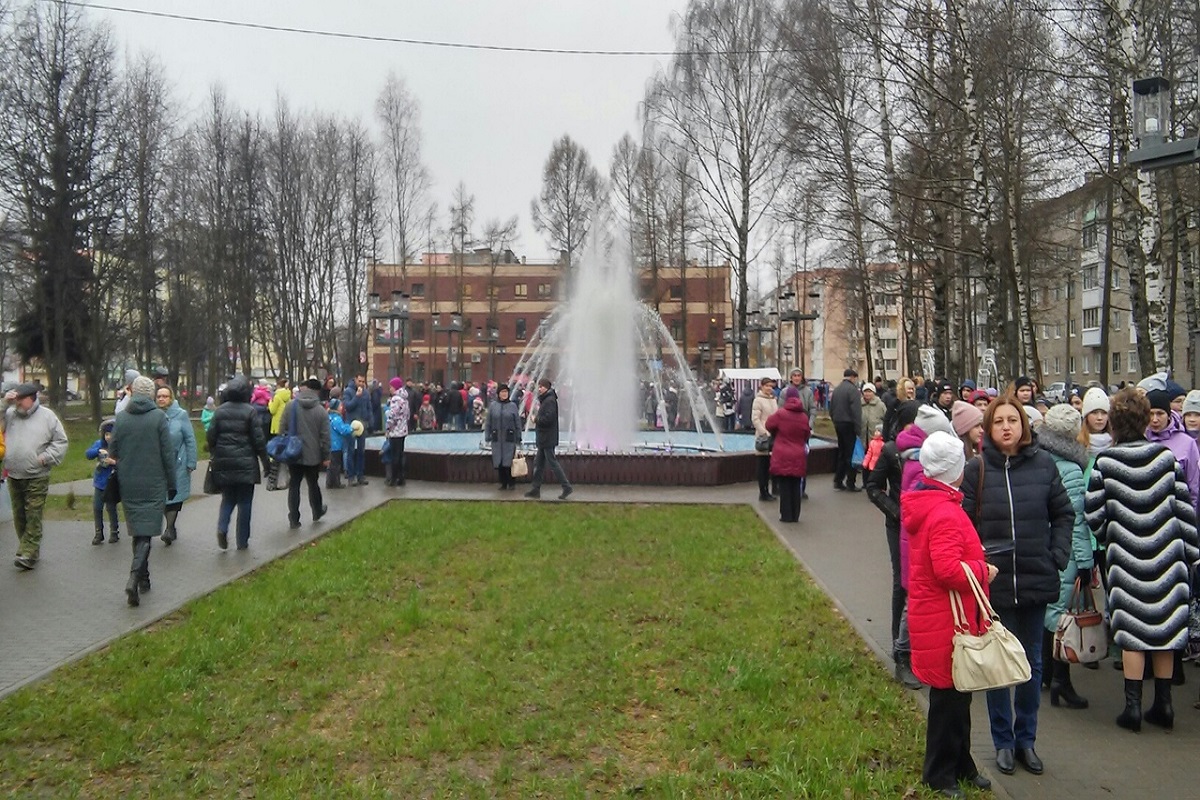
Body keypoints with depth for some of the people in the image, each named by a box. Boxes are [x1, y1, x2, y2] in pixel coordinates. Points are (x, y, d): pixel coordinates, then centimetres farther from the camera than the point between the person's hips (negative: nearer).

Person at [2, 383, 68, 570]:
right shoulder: (10, 414, 9)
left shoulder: (47, 416, -1)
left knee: (33, 516, -7)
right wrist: (5, 403, -7)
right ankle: (31, 550, 22)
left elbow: (61, 441, 1)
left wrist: (46, 457, -10)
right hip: (14, 477, 4)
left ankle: (27, 554, -6)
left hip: (37, 478, -4)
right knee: (19, 516, 11)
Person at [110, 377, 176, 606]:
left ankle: (143, 579, 24)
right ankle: (134, 577, -20)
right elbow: (167, 453, -7)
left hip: (129, 486, 4)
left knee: (137, 530, 15)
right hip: (153, 486, -4)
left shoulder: (121, 417, 2)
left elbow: (112, 452, 6)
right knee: (146, 532, -2)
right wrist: (171, 484, 1)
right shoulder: (159, 416, -8)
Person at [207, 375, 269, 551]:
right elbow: (258, 439, -9)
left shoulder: (220, 411, 2)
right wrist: (265, 461, 0)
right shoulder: (249, 411, -9)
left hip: (223, 464, 3)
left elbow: (211, 437, 4)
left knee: (228, 498, 17)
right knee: (244, 502, 7)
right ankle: (242, 541, 10)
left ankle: (222, 527, -7)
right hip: (245, 464, -3)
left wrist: (214, 456, 18)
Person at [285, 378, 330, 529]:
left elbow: (283, 428, -3)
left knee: (294, 486, 6)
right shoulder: (321, 410, -7)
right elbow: (325, 436, -6)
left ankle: (294, 519, 5)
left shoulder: (291, 405, -6)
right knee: (313, 484, 18)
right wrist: (326, 456, 2)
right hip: (313, 455, 0)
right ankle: (317, 512, 35)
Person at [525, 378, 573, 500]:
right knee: (538, 464, 13)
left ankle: (567, 487, -1)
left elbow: (548, 418, -24)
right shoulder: (545, 399, 16)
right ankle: (536, 489, 19)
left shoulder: (550, 400, -16)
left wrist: (537, 420, -10)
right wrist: (538, 419, 0)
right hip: (544, 439, 10)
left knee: (552, 462, -6)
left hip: (548, 438, -10)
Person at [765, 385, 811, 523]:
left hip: (782, 456, -3)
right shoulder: (804, 416, 0)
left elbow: (769, 425, 3)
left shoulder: (780, 414, -10)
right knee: (795, 486, 10)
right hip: (798, 456, 3)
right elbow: (807, 434, 11)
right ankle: (795, 515, 15)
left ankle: (786, 515, 7)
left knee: (784, 486, 4)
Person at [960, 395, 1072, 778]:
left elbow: (1063, 514, 7)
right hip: (993, 582, -2)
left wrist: (1058, 555, -3)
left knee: (1032, 662, 14)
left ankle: (1026, 738, 31)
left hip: (1036, 581, 2)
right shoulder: (977, 468, -6)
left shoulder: (1043, 463, -2)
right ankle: (1003, 741, 25)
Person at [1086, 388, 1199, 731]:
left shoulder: (1104, 462, -9)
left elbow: (1094, 515, -5)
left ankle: (1133, 706, 7)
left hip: (1125, 559, -2)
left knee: (1132, 630, 4)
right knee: (1164, 625, 12)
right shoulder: (1166, 456, -2)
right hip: (1166, 557, 2)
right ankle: (1163, 704, 20)